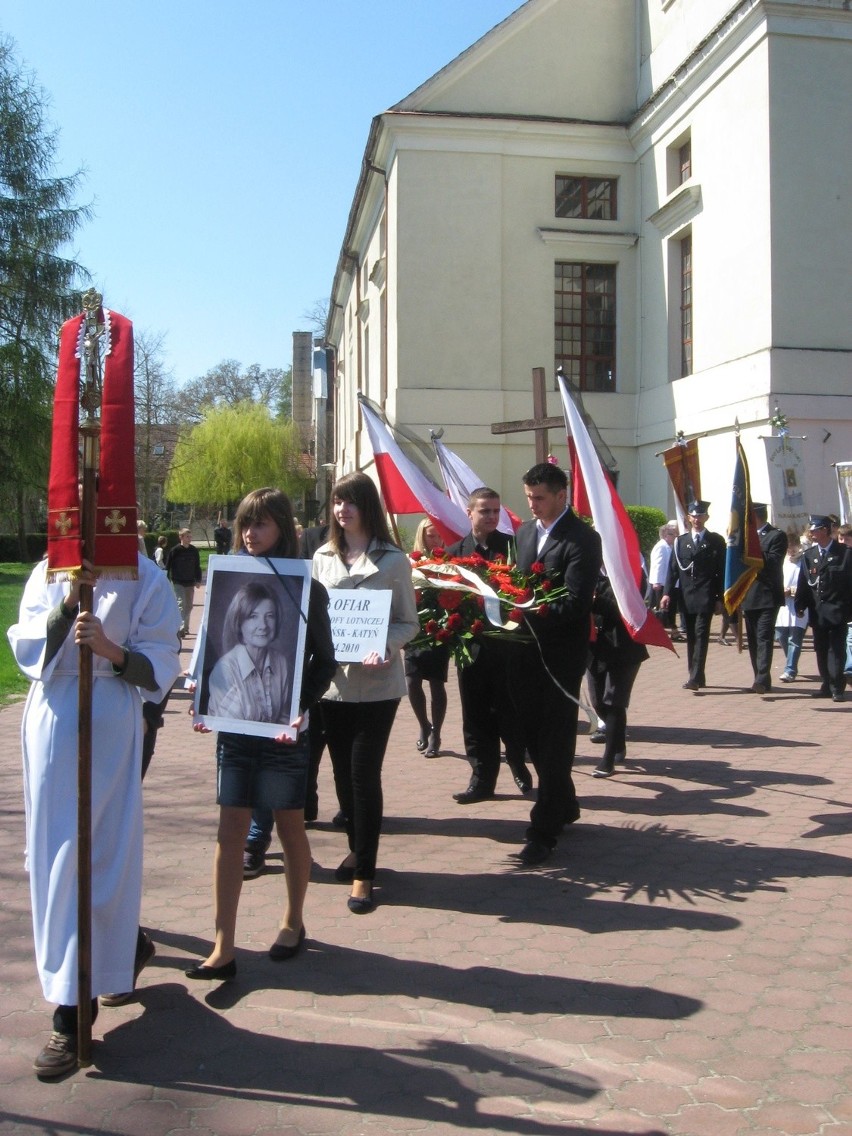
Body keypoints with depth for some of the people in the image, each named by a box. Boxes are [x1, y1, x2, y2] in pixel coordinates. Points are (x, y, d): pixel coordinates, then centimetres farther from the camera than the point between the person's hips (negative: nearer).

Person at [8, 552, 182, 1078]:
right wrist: (69, 601, -16)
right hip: (52, 722, 5)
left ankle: (73, 1014, 5)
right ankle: (125, 945, 39)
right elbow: (27, 648, -3)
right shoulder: (49, 573, 6)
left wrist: (111, 649, -22)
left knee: (94, 854, -4)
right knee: (56, 851, 13)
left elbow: (160, 667, -5)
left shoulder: (145, 579, -4)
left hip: (109, 725, -4)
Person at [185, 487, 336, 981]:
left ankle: (294, 922, 31)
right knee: (231, 829, 2)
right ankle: (224, 948, 6)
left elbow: (324, 661, -3)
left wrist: (301, 707, -18)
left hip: (283, 729, -3)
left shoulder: (306, 589, -5)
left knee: (290, 825, 10)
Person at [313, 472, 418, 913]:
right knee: (343, 772, 13)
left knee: (364, 774, -4)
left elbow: (409, 622, -1)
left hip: (376, 683, -4)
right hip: (332, 680, 4)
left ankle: (363, 873, 6)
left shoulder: (392, 560, -3)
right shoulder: (323, 557, 8)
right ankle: (357, 848, 34)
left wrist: (386, 647, -21)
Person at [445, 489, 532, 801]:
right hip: (472, 646, 2)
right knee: (476, 716, 7)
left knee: (511, 713, 8)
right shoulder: (455, 552, 5)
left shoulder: (512, 546, 0)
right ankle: (482, 778, 18)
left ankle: (519, 766, 30)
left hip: (508, 644, -2)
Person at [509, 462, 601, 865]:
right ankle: (564, 807, 33)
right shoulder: (524, 532, 10)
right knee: (534, 736, 15)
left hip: (560, 654, -7)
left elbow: (575, 603, -21)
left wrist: (529, 615, -30)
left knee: (554, 742, 0)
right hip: (525, 651, 7)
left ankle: (544, 830, 7)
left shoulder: (583, 539, -13)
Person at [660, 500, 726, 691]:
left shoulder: (716, 541, 3)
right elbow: (673, 569, 7)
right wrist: (667, 593, -4)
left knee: (701, 636, -11)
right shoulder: (680, 541, 12)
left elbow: (722, 571, 1)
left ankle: (695, 678, -15)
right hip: (686, 597, 4)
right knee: (691, 637, 8)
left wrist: (720, 598, -4)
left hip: (706, 597, -4)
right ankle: (697, 677, 16)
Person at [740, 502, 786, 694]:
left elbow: (772, 563, -15)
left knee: (764, 638, -14)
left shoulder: (777, 536, -4)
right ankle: (761, 680, 14)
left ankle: (762, 679, -22)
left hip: (767, 597, -7)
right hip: (749, 597, 7)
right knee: (753, 640, 8)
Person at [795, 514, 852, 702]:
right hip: (817, 612, 4)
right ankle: (827, 686, 18)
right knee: (821, 650, 9)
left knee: (836, 650, -5)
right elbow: (803, 583, 8)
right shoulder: (808, 555, 10)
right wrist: (800, 606, 0)